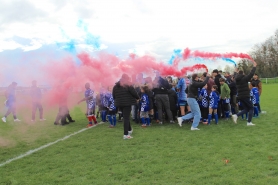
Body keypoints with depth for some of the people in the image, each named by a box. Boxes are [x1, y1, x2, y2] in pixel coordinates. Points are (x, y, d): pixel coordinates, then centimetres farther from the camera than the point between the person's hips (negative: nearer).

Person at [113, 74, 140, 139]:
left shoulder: (115, 86, 10)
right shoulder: (128, 85, -9)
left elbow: (113, 95, 12)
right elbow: (133, 92, -12)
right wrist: (137, 98, 5)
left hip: (119, 104, 6)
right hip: (127, 103, -6)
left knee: (125, 117, 21)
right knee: (126, 118, -6)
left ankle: (129, 130, 36)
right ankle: (126, 134, -10)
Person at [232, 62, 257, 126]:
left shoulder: (236, 80, 8)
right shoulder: (244, 78, -9)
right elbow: (251, 73, -6)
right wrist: (254, 66, 6)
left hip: (240, 96, 7)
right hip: (246, 96, -7)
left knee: (246, 109, 16)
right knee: (251, 108, 8)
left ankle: (236, 115, -5)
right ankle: (249, 122, 3)